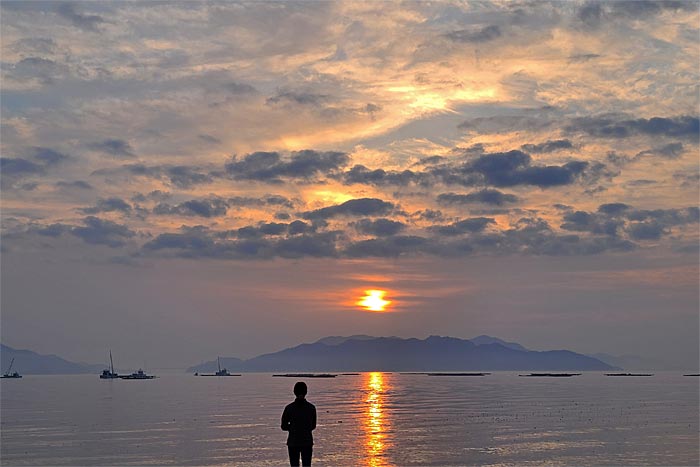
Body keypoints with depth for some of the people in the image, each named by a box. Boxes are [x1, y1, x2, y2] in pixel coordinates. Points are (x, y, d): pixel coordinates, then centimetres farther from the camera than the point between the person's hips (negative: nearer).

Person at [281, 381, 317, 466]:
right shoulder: (311, 407, -3)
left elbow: (284, 426, -1)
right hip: (307, 442, 1)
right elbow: (313, 426, 8)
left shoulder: (289, 408, -9)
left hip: (293, 442, -1)